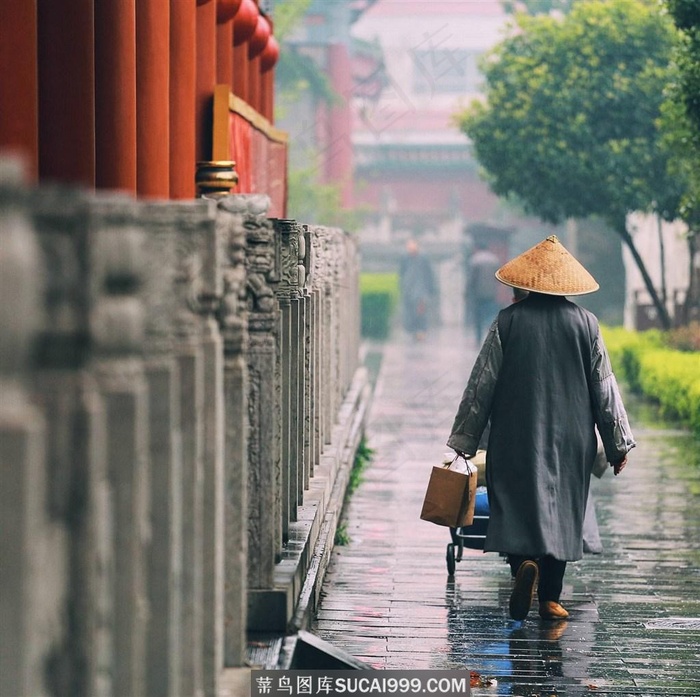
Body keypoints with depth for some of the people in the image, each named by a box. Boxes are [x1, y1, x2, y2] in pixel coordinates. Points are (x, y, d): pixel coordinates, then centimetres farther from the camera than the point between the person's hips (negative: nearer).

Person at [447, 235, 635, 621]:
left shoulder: (508, 321, -5)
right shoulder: (584, 322, 0)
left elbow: (481, 382, -4)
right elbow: (604, 386, 3)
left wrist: (463, 439, 2)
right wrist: (618, 442, 10)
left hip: (517, 437, -2)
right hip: (572, 439, 2)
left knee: (517, 503, 3)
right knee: (562, 509, 10)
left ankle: (524, 562, -26)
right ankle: (550, 598, 9)